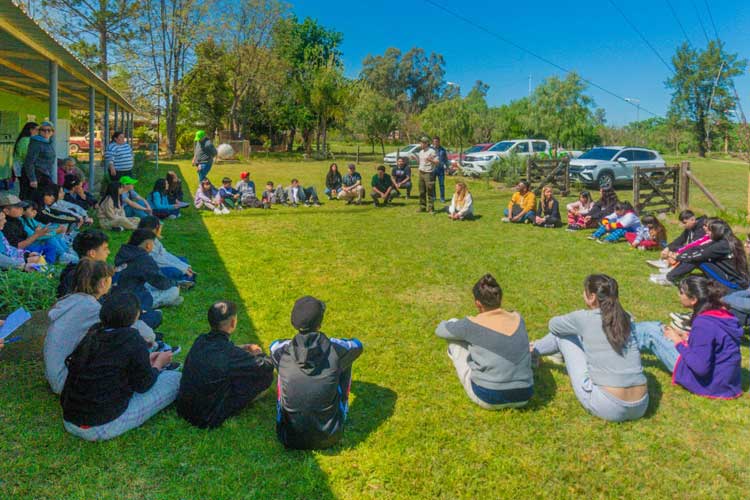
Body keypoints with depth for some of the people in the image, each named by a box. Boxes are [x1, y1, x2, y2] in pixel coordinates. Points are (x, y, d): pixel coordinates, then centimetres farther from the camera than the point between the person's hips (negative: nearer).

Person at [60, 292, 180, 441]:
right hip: (104, 427, -8)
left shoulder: (92, 334, 3)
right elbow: (143, 385, -6)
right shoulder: (133, 342, -17)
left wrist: (146, 361, 23)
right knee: (175, 378, -2)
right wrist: (159, 363, 12)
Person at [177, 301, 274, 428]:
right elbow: (268, 366, -17)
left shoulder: (200, 341, -6)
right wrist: (258, 353, 4)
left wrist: (242, 348, 9)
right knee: (266, 376, -6)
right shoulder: (231, 354, -29)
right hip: (208, 420, -7)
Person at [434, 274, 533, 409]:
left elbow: (440, 330, 8)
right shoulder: (517, 318, 1)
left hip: (488, 398, -5)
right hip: (522, 398, 5)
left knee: (455, 336, 10)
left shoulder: (473, 324, -12)